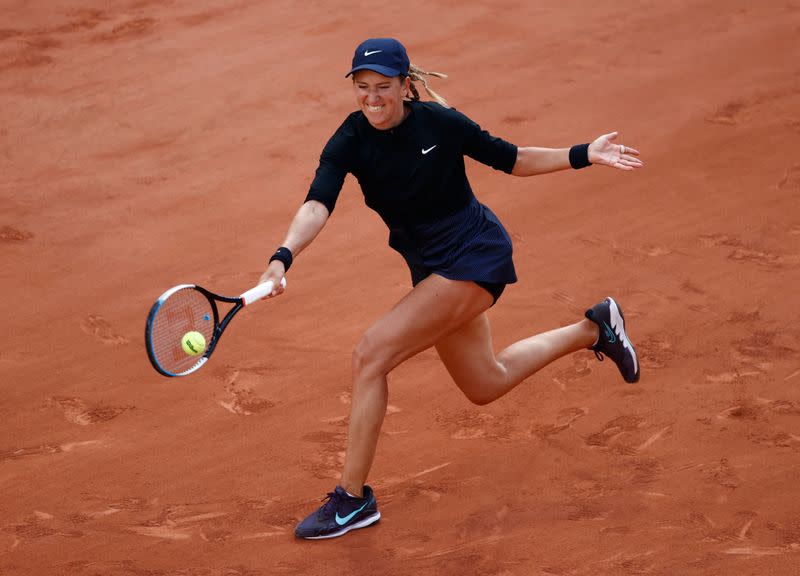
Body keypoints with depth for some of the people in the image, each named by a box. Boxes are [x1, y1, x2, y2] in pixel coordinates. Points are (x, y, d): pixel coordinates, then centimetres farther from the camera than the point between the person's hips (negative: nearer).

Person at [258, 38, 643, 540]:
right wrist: (283, 257, -46)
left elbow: (513, 160, -1)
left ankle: (353, 498, -7)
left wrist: (582, 155, -10)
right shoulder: (350, 142, -12)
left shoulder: (439, 122, -17)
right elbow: (318, 204, -28)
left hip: (475, 255, -6)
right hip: (431, 267, 6)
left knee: (371, 355, -19)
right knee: (484, 386, 22)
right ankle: (593, 329, 44)